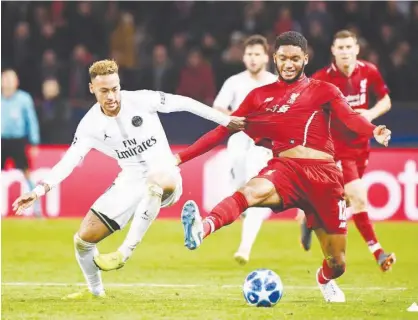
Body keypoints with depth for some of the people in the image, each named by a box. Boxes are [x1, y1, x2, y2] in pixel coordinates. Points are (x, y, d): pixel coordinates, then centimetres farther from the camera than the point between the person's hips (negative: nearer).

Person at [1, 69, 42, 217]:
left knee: (27, 173, -5)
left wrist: (34, 143, -1)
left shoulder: (24, 98, -2)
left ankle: (36, 206, 2)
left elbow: (32, 120, 2)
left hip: (19, 141, -2)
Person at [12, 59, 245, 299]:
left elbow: (183, 103, -4)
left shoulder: (141, 100, -13)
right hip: (130, 183, 4)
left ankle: (125, 252, -37)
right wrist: (41, 189, -22)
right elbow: (69, 161, -8)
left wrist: (225, 120, 1)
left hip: (165, 178, -4)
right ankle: (96, 291, 27)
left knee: (154, 181, -44)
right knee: (84, 238, -1)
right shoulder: (91, 124, -5)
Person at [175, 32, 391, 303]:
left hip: (324, 175, 1)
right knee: (253, 191, -38)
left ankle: (325, 280, 45)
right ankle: (202, 229, -66)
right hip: (284, 169, -1)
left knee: (336, 263, 7)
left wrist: (374, 131, -32)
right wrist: (180, 158, 7)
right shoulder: (260, 96, 14)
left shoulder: (323, 91, 10)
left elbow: (350, 117, -9)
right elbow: (222, 131, 14)